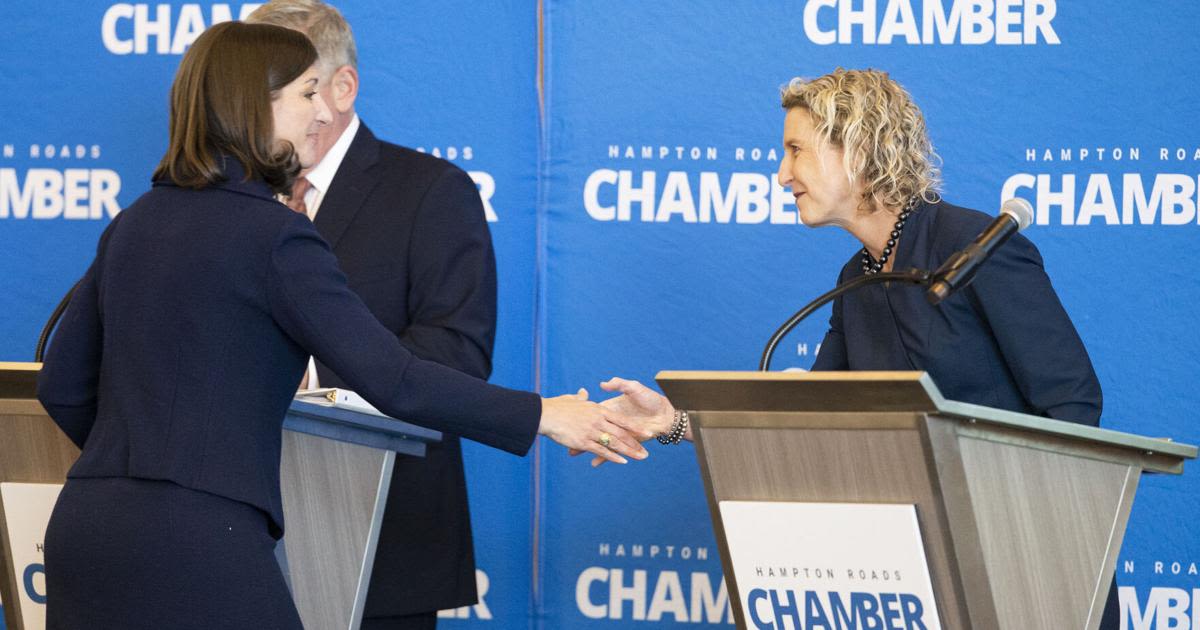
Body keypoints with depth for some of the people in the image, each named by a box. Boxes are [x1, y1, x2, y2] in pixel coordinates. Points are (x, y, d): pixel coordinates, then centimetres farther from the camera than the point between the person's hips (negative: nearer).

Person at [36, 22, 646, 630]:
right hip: (194, 539, -8)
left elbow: (62, 386, 18)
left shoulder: (134, 222, 14)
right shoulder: (274, 235, -9)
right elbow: (392, 380, -14)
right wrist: (541, 416, -7)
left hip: (82, 528, 8)